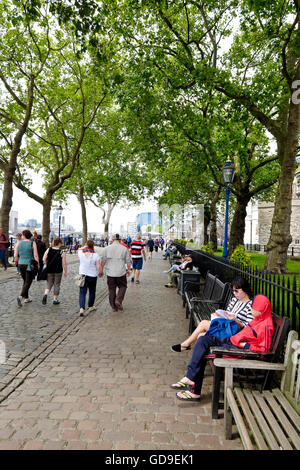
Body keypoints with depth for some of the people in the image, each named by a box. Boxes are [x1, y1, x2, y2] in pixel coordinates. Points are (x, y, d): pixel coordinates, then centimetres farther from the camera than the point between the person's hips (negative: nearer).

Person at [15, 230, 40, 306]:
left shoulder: (19, 243, 0)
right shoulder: (33, 243, -10)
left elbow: (16, 255, 3)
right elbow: (36, 255, -15)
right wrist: (38, 264, -2)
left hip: (21, 265, 4)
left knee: (25, 281, 18)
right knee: (28, 283, -1)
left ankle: (26, 298, 21)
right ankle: (20, 297, -18)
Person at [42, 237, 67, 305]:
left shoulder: (48, 250, -3)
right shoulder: (62, 253, -12)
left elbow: (44, 260, -2)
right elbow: (64, 264, -10)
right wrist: (65, 272, 2)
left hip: (49, 271, 3)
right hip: (58, 271, -3)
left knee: (49, 284, 15)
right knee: (57, 285, 11)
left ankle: (45, 294, -12)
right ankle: (55, 300, 18)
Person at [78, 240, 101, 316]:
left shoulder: (81, 253, -7)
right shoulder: (95, 255, -14)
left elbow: (79, 249, 19)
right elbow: (98, 267, -12)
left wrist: (84, 247, 7)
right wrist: (100, 273, 5)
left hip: (82, 275, 2)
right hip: (92, 276, -1)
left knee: (82, 292, 3)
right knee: (92, 291, 17)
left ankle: (82, 308, -12)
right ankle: (91, 306, 32)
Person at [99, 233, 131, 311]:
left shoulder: (107, 248, -1)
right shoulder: (124, 249, -3)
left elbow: (102, 261, -2)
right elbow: (128, 261, 1)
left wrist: (101, 271, 8)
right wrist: (128, 270, 15)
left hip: (110, 273, 1)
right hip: (121, 273, -1)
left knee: (111, 290, 12)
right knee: (122, 287, 19)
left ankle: (114, 307, 16)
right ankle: (118, 300, -1)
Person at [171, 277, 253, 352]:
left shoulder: (251, 305, -14)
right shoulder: (234, 299, 11)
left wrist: (235, 320, -28)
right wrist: (219, 316, -3)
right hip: (224, 326, 8)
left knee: (204, 323, -17)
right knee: (200, 335, -14)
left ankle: (186, 344, 2)